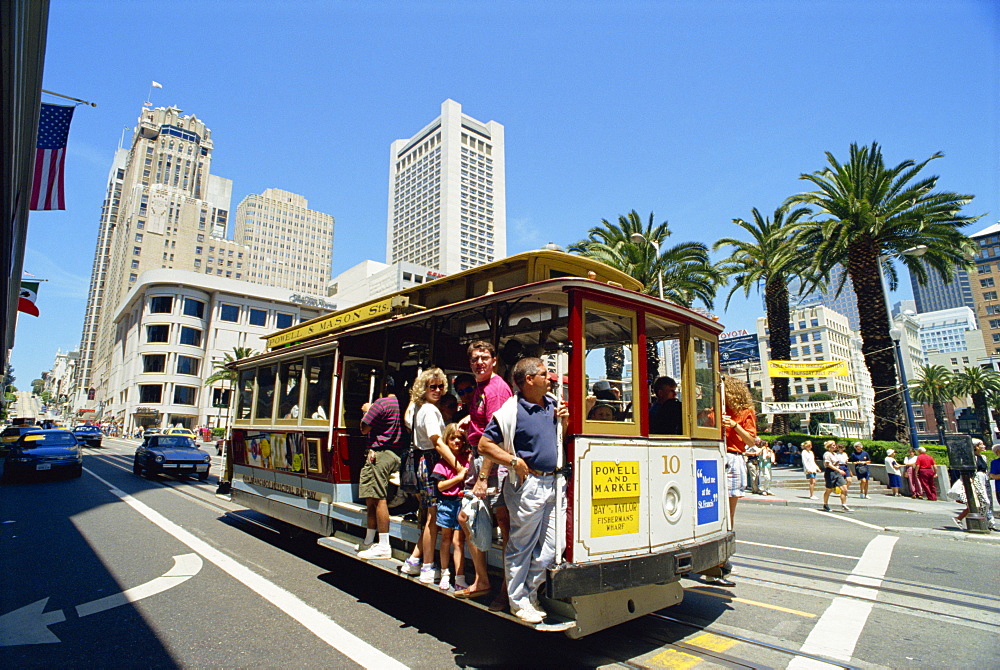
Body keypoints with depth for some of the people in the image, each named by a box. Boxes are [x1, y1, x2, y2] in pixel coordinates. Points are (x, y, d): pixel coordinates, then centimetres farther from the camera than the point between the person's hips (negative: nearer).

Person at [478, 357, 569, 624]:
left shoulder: (553, 405, 10)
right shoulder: (512, 411, -11)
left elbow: (565, 440, 21)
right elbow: (484, 444, -10)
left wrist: (565, 421, 1)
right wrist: (514, 461, -15)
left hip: (553, 482, 7)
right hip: (528, 484, -7)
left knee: (549, 547, 12)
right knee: (522, 545, 6)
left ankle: (531, 594, 30)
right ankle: (518, 601, 22)